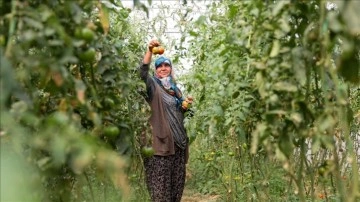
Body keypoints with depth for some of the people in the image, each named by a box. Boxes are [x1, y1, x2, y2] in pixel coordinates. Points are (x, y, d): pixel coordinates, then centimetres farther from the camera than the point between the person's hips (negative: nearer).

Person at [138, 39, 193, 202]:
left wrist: (185, 106, 6)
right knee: (161, 182, -7)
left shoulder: (175, 89, 19)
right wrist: (149, 51, -32)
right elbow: (143, 72, -19)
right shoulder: (153, 86, 1)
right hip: (161, 140, -6)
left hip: (178, 140, 6)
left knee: (177, 180, 10)